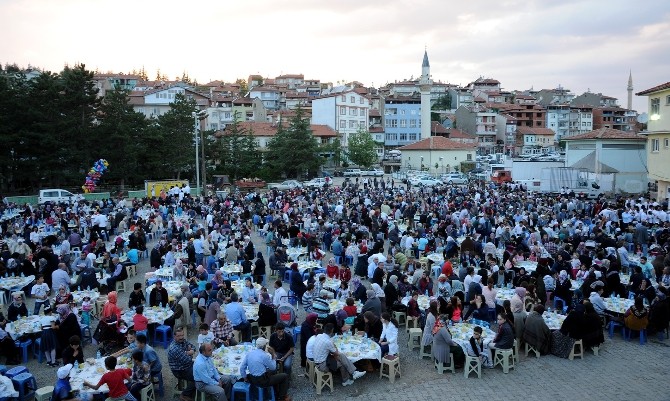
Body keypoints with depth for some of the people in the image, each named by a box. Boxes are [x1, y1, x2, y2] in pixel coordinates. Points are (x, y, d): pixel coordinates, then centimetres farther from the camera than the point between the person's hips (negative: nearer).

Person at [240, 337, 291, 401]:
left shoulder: (249, 353, -2)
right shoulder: (265, 356, -19)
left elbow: (242, 368, 1)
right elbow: (273, 367, -4)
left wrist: (245, 378, 14)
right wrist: (273, 355, 1)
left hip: (252, 379, 7)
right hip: (262, 381, -7)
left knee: (273, 372, 32)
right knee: (285, 376, 9)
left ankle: (277, 394, 40)